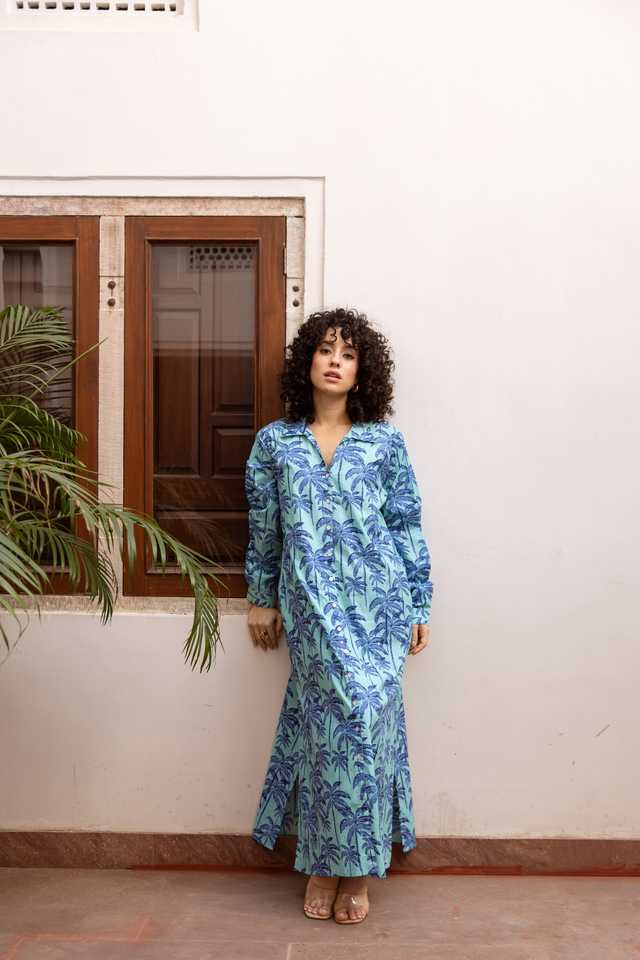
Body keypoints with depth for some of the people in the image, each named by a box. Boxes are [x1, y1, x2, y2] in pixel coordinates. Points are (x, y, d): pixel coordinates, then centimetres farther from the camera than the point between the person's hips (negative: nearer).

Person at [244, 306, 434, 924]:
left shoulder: (384, 441, 6)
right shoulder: (274, 442, 7)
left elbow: (407, 525, 7)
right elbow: (263, 527, 13)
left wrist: (418, 606, 5)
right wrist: (261, 599, 14)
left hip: (377, 600, 1)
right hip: (311, 602, 0)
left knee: (366, 716, -3)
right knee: (341, 714, -7)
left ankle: (343, 863, 14)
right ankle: (326, 861, 12)